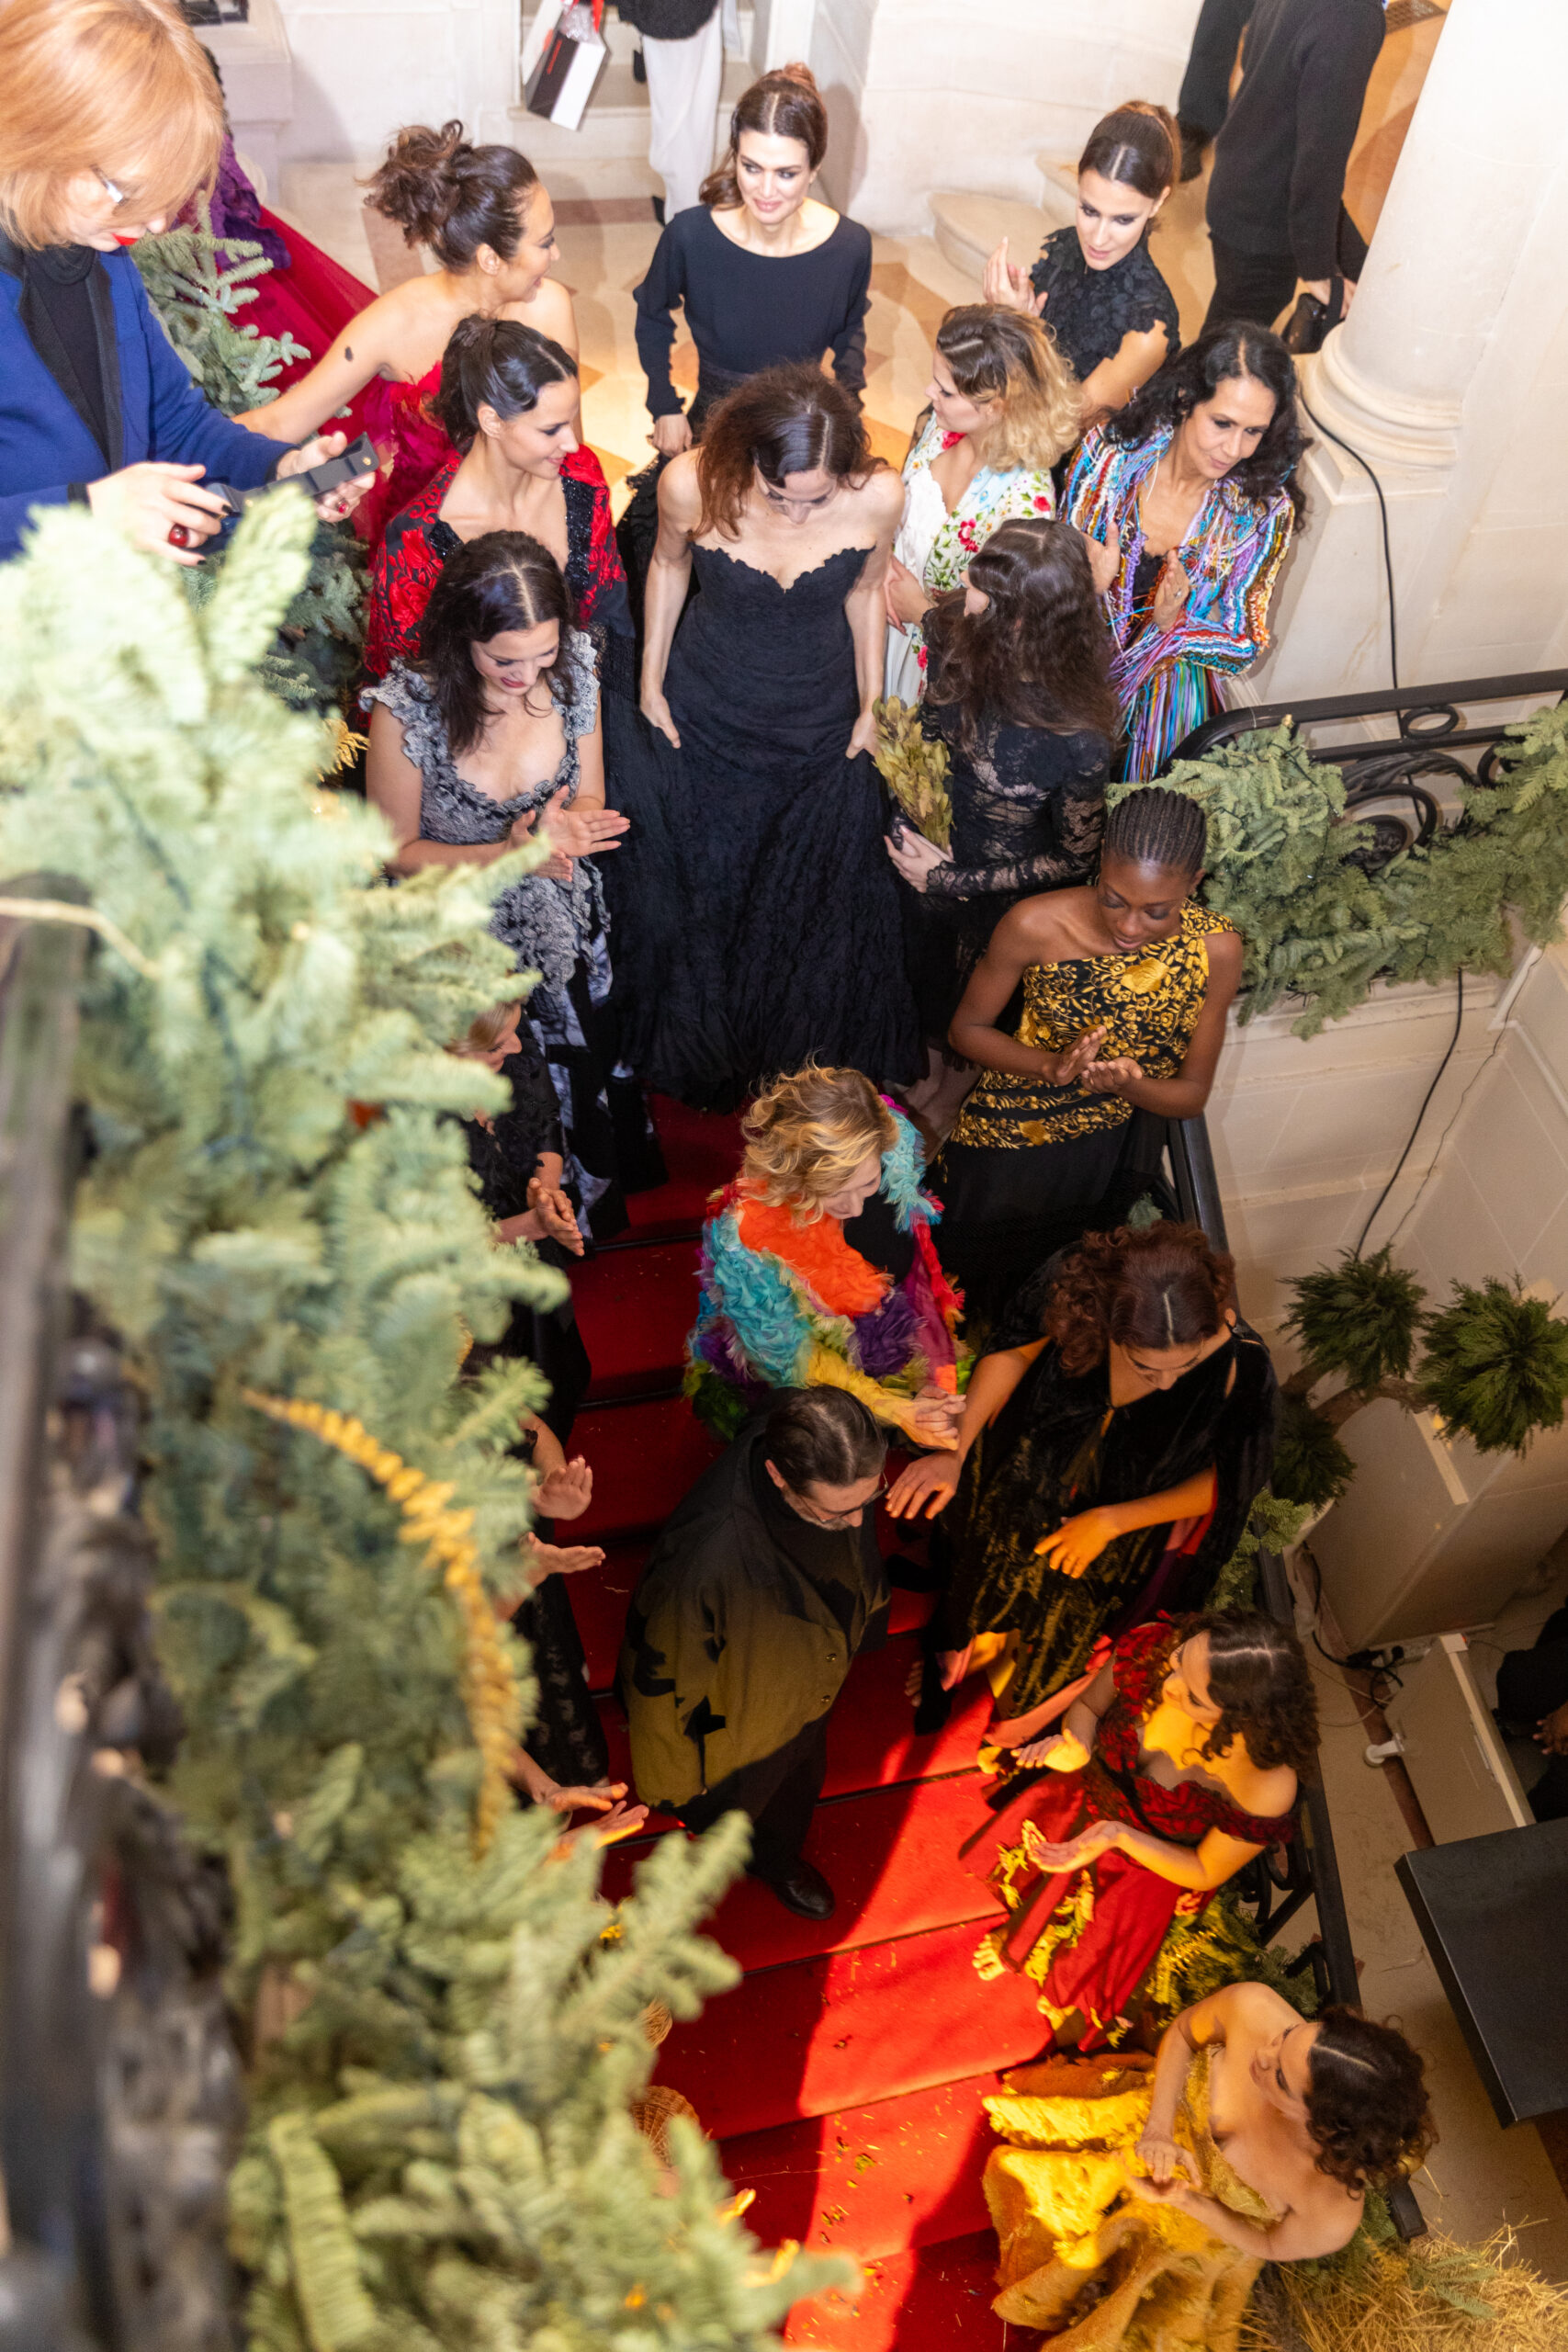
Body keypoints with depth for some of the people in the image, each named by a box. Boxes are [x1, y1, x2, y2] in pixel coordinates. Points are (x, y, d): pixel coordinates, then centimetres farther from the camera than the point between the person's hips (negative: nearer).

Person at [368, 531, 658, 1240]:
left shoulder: (574, 671, -14)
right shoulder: (405, 709, -26)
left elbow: (590, 796, 0)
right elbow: (397, 850, -13)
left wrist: (567, 827, -28)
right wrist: (509, 856, -29)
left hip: (568, 928, 3)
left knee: (591, 1070, 14)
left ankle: (596, 1195, 48)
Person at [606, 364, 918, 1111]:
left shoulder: (878, 496, -26)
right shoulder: (690, 483, -27)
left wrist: (871, 705, 5)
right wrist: (651, 685, 2)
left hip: (820, 731, 1)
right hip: (703, 720, 0)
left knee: (817, 910, 18)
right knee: (697, 893, 20)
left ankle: (807, 1067, 48)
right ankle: (697, 1060, 50)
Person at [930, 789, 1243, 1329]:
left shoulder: (1216, 949, -22)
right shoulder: (1036, 925, -28)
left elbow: (1192, 1095, -12)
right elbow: (967, 1029, -12)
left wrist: (1128, 1085, -35)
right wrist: (1051, 1067, -31)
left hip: (1110, 1159, 2)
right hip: (1007, 1142, -2)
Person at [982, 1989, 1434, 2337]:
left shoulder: (1334, 2214, -42)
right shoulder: (1253, 2008, -40)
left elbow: (1270, 2245, -17)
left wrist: (1185, 2201, -29)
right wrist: (1158, 2127, -25)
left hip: (1209, 2230, -2)